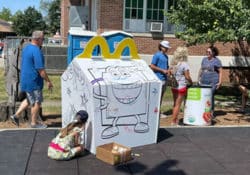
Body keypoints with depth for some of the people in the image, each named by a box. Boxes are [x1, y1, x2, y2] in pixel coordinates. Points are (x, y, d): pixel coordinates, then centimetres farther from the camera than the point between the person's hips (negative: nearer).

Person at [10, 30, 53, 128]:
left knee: (30, 99, 23)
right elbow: (40, 69, -23)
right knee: (37, 102, 5)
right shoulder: (36, 51, -22)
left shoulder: (26, 47, 9)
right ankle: (34, 123, 17)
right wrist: (48, 81, -15)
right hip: (34, 81, -9)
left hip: (25, 79, 9)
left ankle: (16, 115, 20)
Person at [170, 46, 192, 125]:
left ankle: (175, 119, 24)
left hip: (174, 86, 6)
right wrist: (191, 82, 1)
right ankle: (173, 121, 3)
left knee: (175, 104, 16)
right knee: (178, 104, 0)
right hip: (181, 86, -6)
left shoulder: (173, 63, 5)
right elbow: (187, 77, -14)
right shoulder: (184, 64, -13)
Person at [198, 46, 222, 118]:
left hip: (213, 82, -5)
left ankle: (211, 113, 3)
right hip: (204, 82, 5)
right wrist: (199, 78, 15)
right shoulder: (204, 59, 11)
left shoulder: (217, 61, -5)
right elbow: (201, 69, 20)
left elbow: (220, 72, -4)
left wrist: (219, 82, -10)